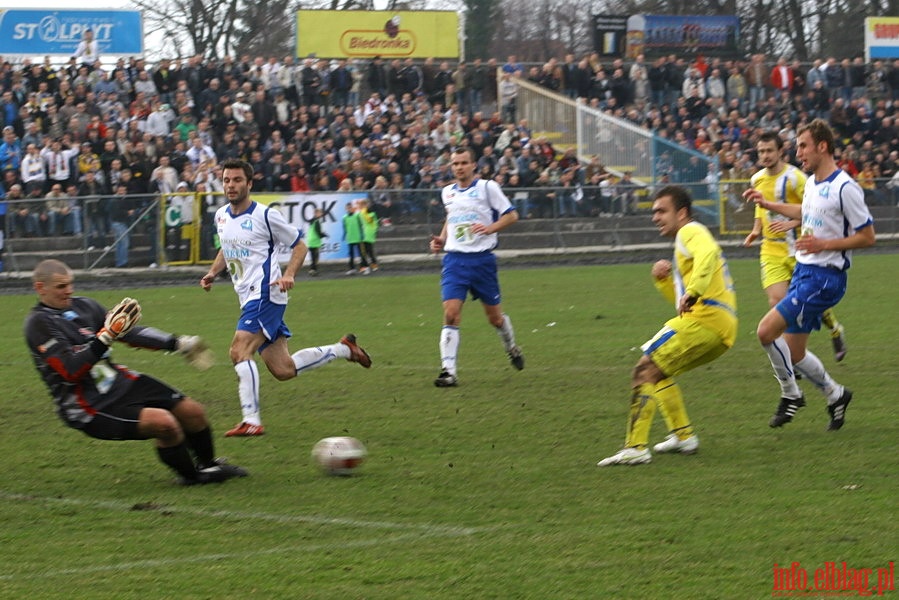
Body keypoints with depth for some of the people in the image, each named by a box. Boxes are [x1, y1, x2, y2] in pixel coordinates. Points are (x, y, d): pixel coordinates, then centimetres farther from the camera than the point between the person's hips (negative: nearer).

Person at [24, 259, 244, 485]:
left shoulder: (83, 305, 8)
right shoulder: (39, 324, -14)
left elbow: (130, 333, 16)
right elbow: (71, 370, -24)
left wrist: (176, 343, 12)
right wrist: (107, 336, -27)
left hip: (119, 381, 8)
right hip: (89, 406, -8)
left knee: (192, 411, 6)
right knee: (163, 422, -25)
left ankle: (208, 466, 33)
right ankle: (191, 476, 1)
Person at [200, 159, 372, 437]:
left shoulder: (265, 215, -9)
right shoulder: (221, 216, 12)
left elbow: (299, 245, -1)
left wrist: (289, 275, -17)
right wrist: (213, 273, 12)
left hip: (265, 294, -8)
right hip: (248, 297, 8)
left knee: (239, 351, -22)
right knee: (283, 370, 8)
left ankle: (251, 421, -21)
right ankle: (343, 348, 26)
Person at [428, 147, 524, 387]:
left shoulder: (487, 187, -3)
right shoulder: (447, 192, 12)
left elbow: (511, 215, -3)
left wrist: (490, 228, -19)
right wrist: (441, 239, 12)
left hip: (482, 259, -3)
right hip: (454, 258, 3)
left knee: (494, 316, 9)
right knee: (451, 314, -14)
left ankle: (511, 347, 40)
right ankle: (448, 370, -16)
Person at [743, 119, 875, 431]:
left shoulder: (845, 188, -17)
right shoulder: (812, 183, 10)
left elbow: (867, 237, -15)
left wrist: (823, 244, -20)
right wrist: (768, 204, 30)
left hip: (824, 278, -9)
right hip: (803, 272, 9)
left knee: (766, 330, -16)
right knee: (794, 354, 9)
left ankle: (790, 394, 2)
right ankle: (836, 395, 28)